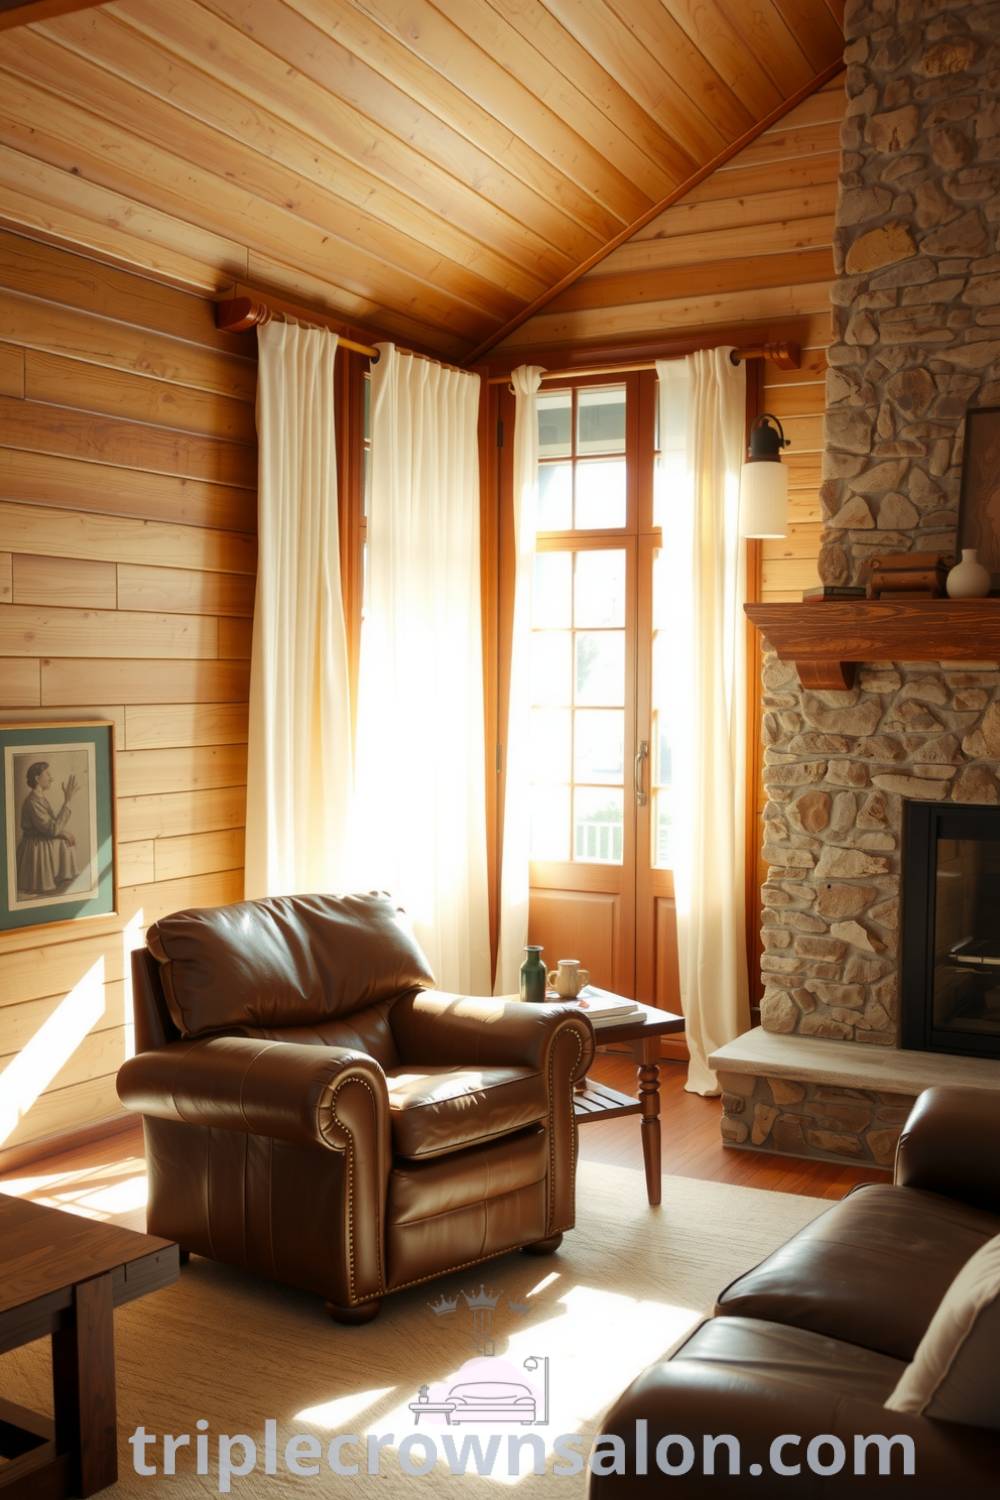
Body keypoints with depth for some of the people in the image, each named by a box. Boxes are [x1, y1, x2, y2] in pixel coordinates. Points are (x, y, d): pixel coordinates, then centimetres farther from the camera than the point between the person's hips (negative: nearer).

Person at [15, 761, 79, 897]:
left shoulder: (41, 798, 9)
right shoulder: (32, 802, -24)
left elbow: (52, 824, 17)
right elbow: (53, 829, -29)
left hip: (46, 847, 10)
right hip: (38, 851, -10)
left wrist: (64, 833, -4)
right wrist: (67, 801, -29)